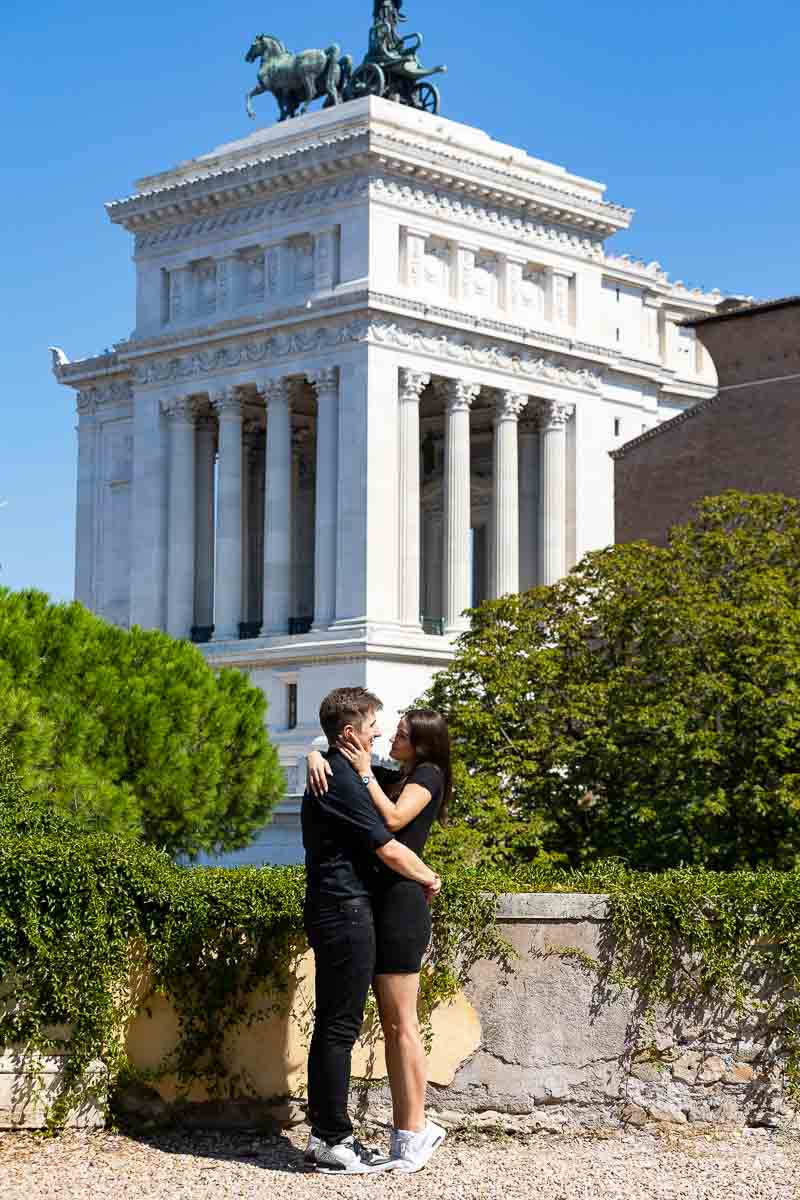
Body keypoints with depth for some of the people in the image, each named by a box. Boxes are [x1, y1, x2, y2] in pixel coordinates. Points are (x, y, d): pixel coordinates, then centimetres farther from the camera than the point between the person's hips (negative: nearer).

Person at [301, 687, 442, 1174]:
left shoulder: (328, 773, 16)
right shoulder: (343, 782, -16)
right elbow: (388, 849, -15)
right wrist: (430, 878, 0)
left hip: (331, 911, 10)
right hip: (347, 912, -10)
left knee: (331, 1026, 12)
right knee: (340, 1027, -6)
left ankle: (324, 1133, 16)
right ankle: (333, 1140, -3)